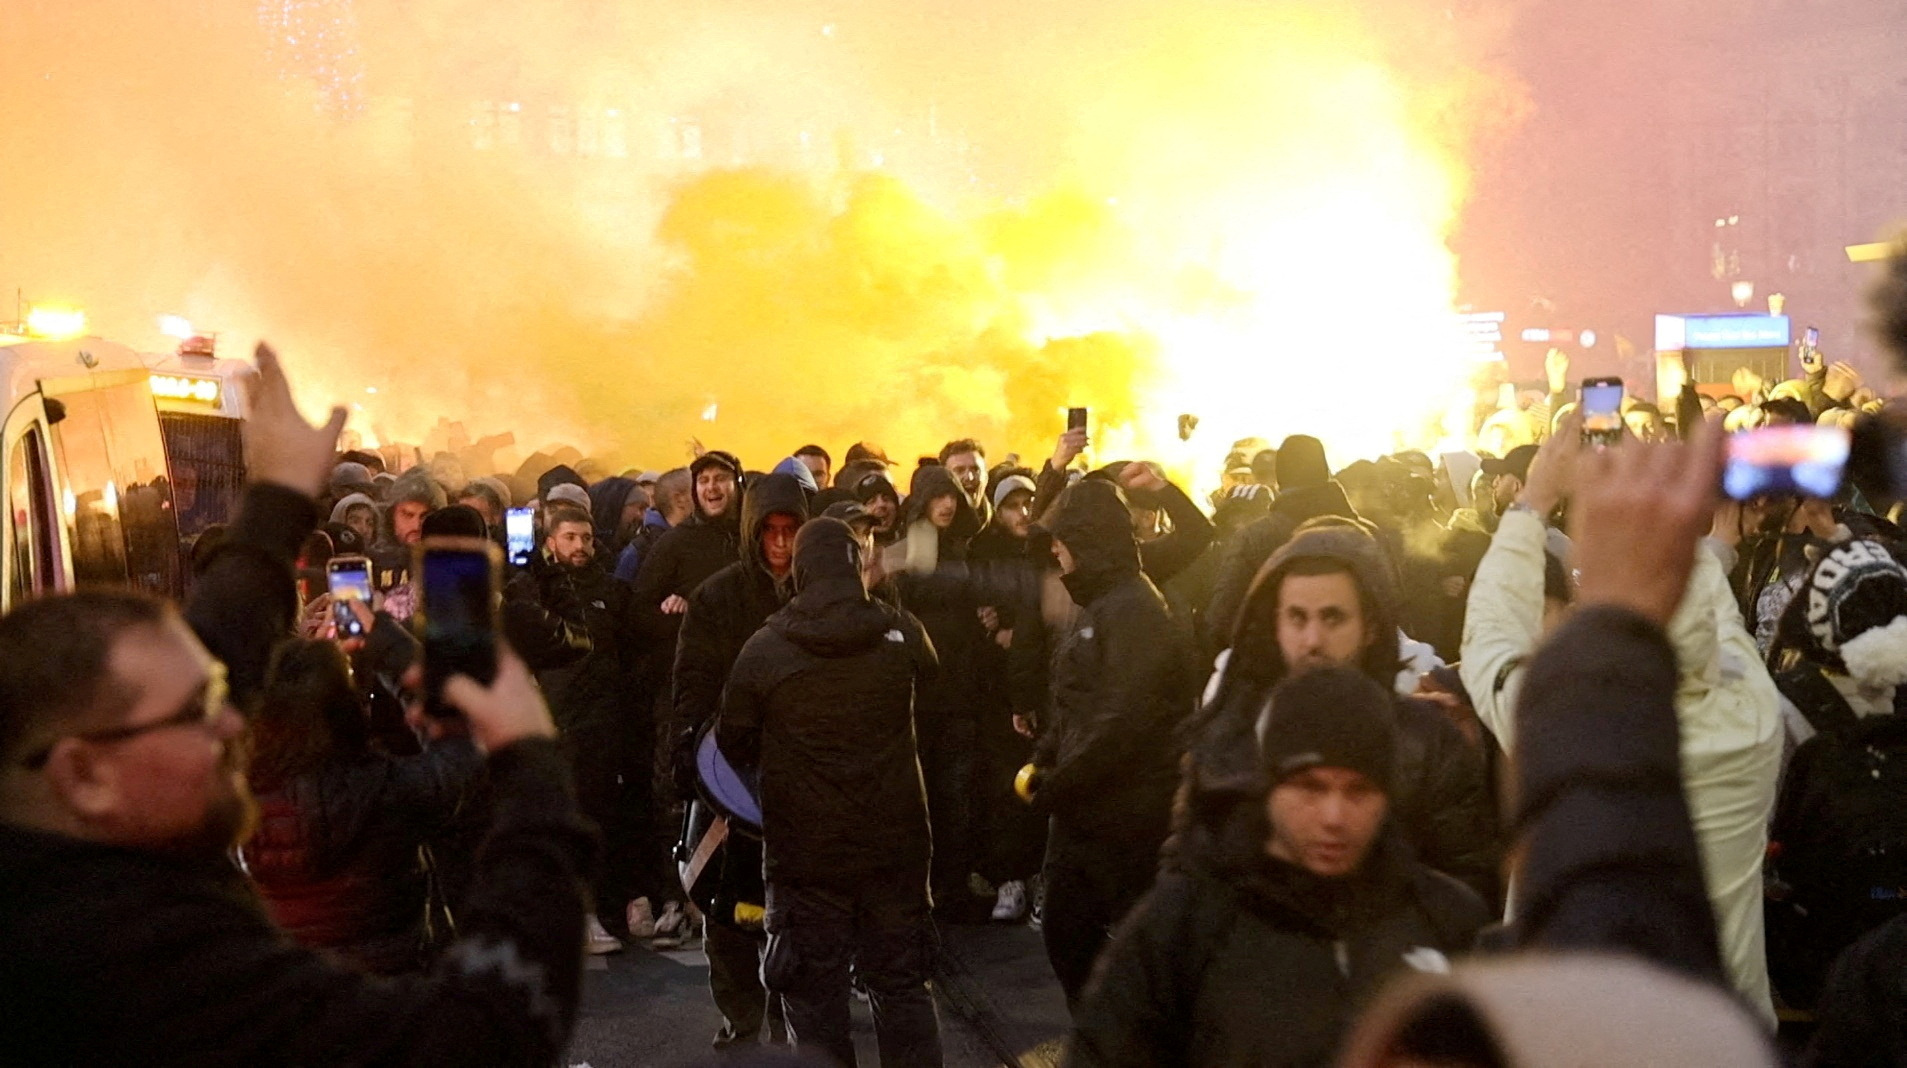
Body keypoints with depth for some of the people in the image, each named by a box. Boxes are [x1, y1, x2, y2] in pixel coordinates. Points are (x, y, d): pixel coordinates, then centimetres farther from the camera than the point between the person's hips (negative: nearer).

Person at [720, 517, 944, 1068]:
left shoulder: (763, 650, -10)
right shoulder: (903, 634, -5)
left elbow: (734, 743, 1)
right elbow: (929, 671, 18)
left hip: (805, 853, -2)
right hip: (895, 846, 2)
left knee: (815, 998, 7)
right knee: (902, 988, 13)